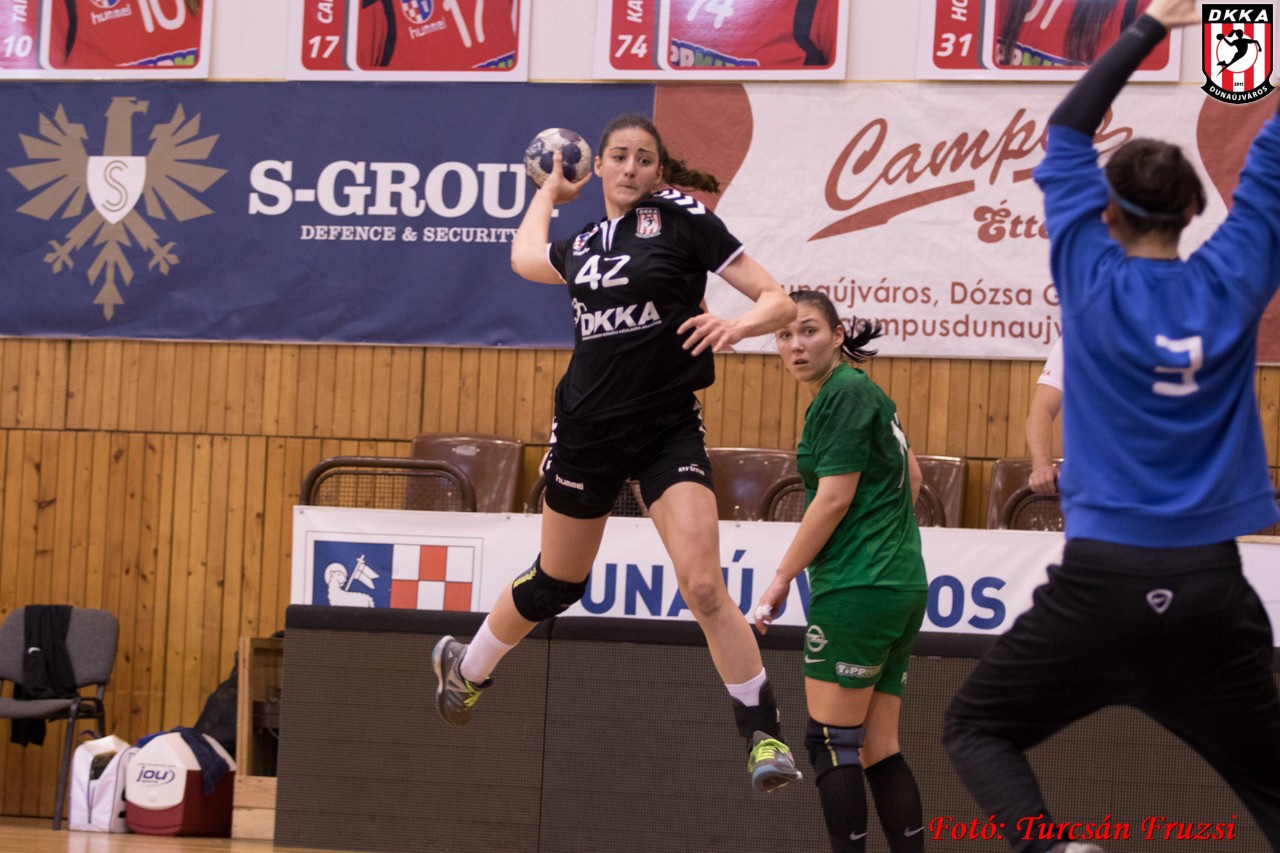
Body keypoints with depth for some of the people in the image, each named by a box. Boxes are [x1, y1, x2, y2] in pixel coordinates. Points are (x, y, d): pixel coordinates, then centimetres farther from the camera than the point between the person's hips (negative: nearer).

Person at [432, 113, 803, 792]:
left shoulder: (684, 221, -5)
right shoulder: (583, 245, 9)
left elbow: (779, 301, -7)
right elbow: (524, 256, 34)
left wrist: (738, 323, -26)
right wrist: (550, 190, 42)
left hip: (668, 428, -4)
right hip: (588, 429, 4)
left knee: (704, 588, -19)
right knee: (555, 584, 17)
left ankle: (766, 736, -8)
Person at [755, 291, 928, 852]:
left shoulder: (845, 395, -11)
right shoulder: (865, 393, 17)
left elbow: (834, 498, -15)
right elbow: (912, 479, 26)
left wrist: (781, 580, -11)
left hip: (856, 589, -9)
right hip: (899, 586, 9)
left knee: (832, 742, -6)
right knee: (879, 750, 8)